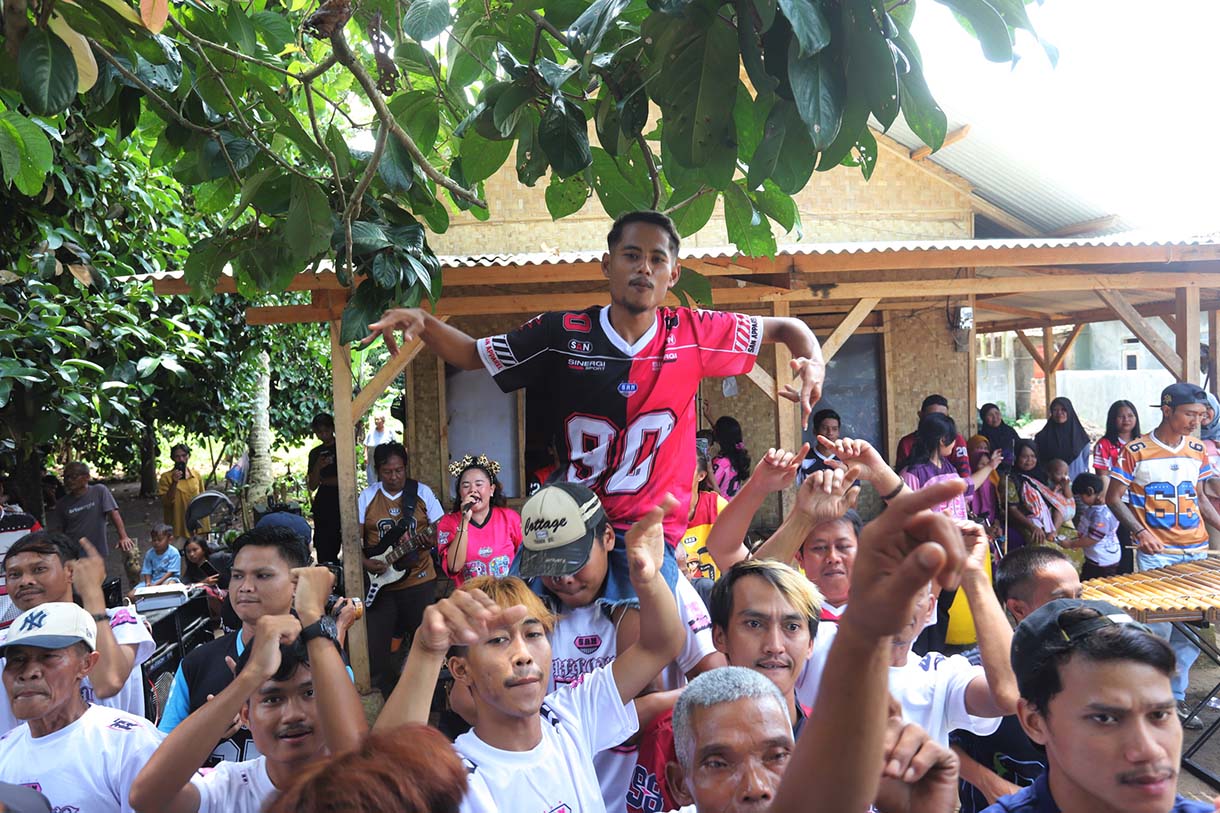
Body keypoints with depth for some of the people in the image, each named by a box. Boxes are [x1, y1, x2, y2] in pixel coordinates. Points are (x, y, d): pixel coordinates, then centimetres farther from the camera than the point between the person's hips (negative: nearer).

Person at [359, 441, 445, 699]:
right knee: (376, 646, -1)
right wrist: (366, 563, -14)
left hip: (419, 580, -1)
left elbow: (439, 530, 3)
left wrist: (432, 539, -19)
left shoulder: (422, 492, 0)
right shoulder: (366, 497, 1)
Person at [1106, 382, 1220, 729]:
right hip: (1155, 554, -5)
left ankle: (1176, 697, 21)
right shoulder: (1136, 451, -7)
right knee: (1157, 628, -5)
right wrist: (1140, 531, -16)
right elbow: (1114, 498, -4)